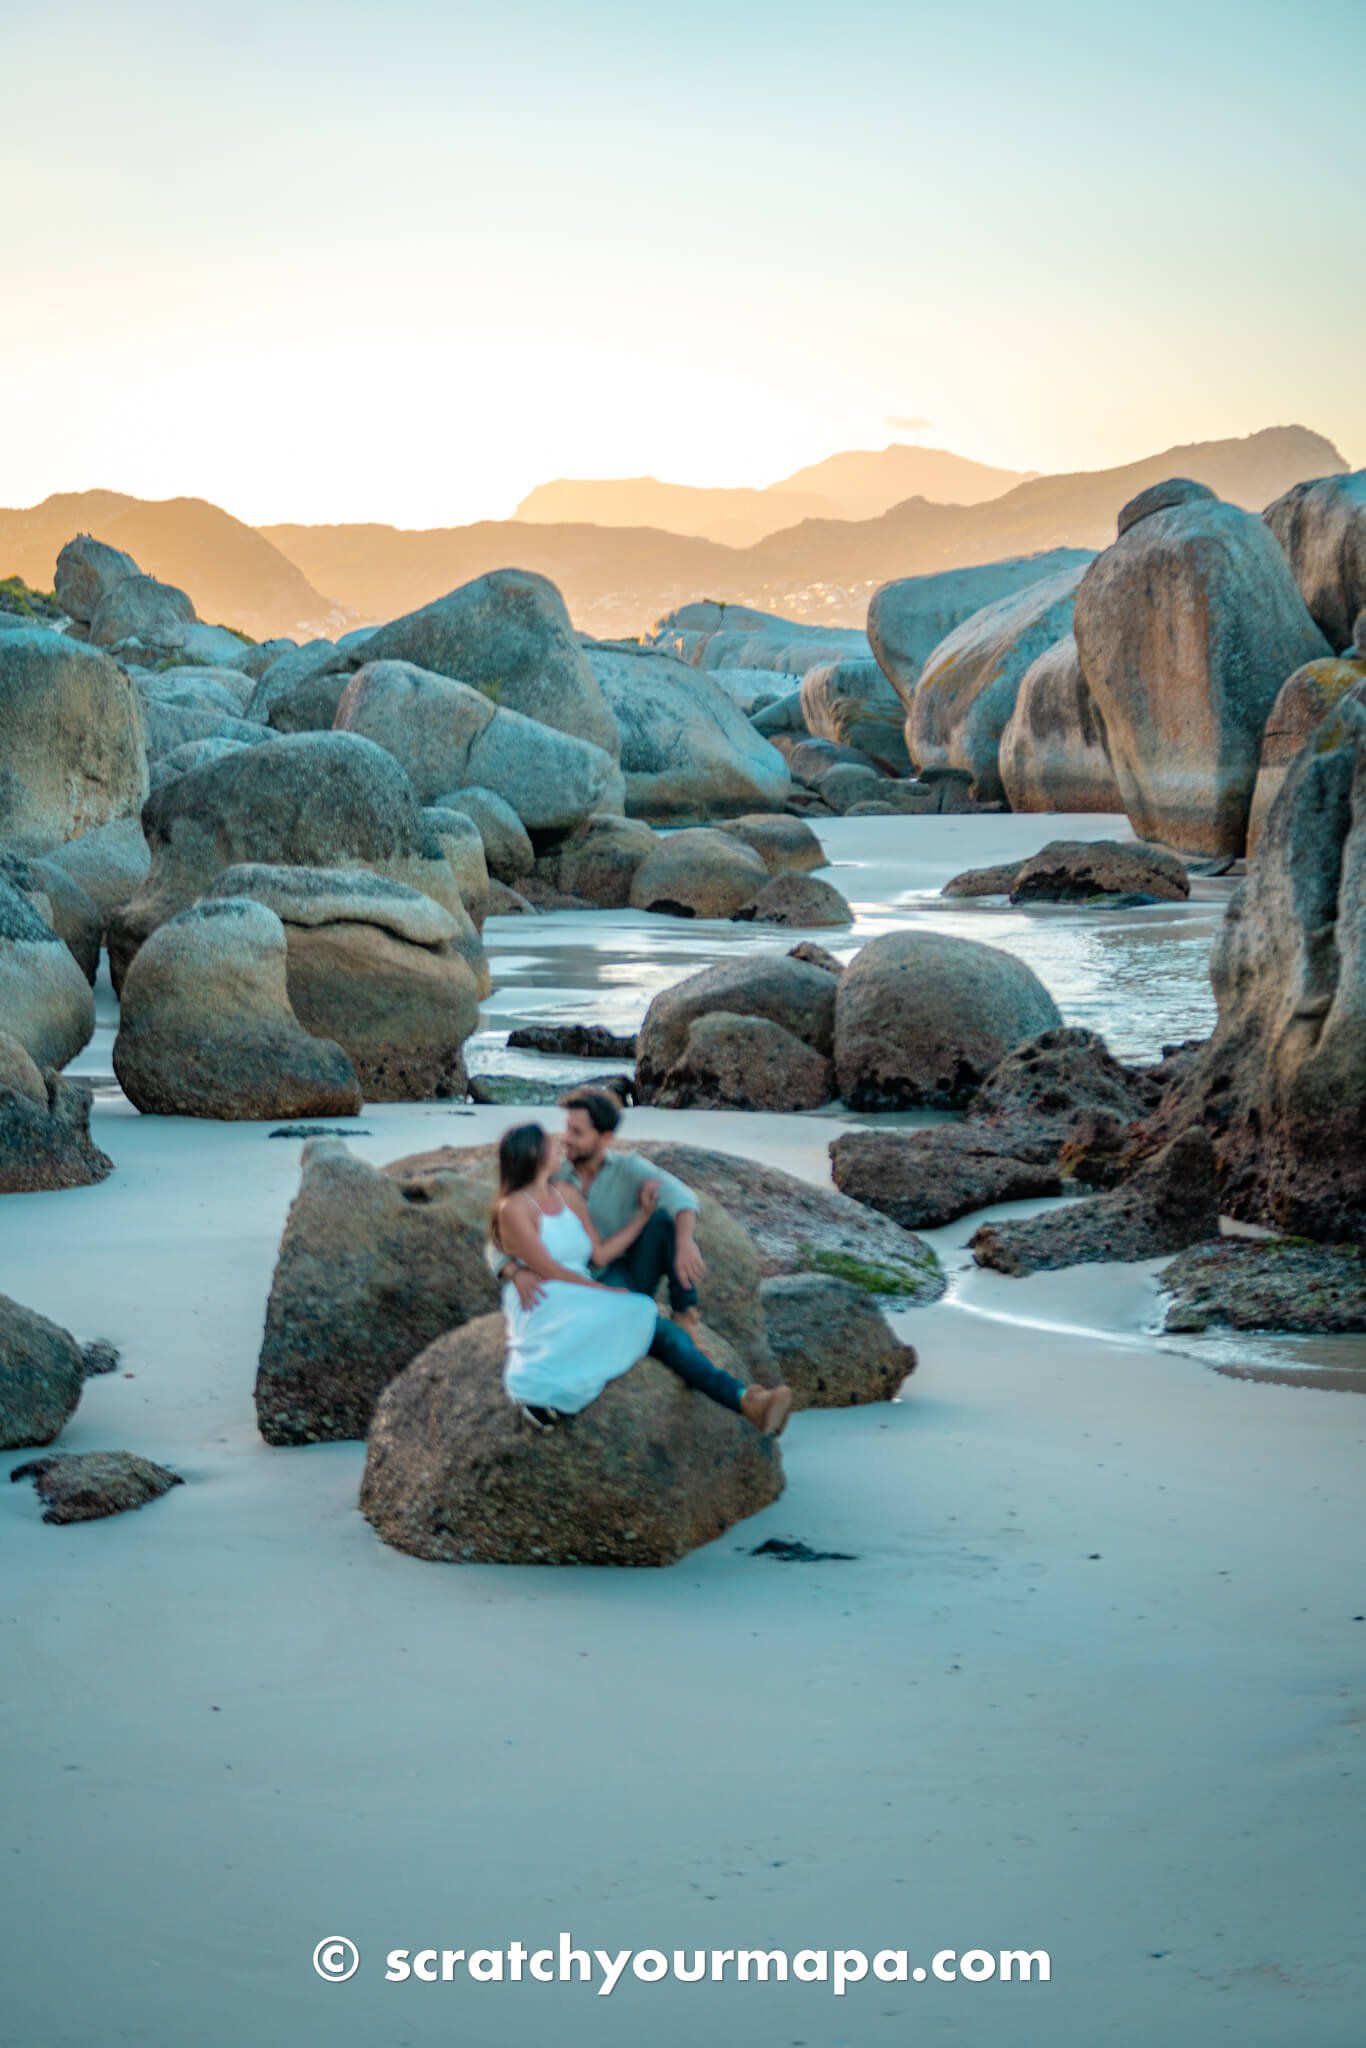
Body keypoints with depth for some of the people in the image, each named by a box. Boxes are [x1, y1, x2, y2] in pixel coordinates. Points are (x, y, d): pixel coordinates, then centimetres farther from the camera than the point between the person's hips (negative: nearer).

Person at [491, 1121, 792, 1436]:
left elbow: (599, 1254, 14)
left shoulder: (567, 1193, 16)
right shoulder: (514, 1207, -6)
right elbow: (548, 1270, -13)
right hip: (542, 1311, -7)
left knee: (662, 1332, -20)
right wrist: (607, 1292, -14)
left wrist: (643, 1212, 12)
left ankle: (744, 1401, -38)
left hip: (584, 1303, 7)